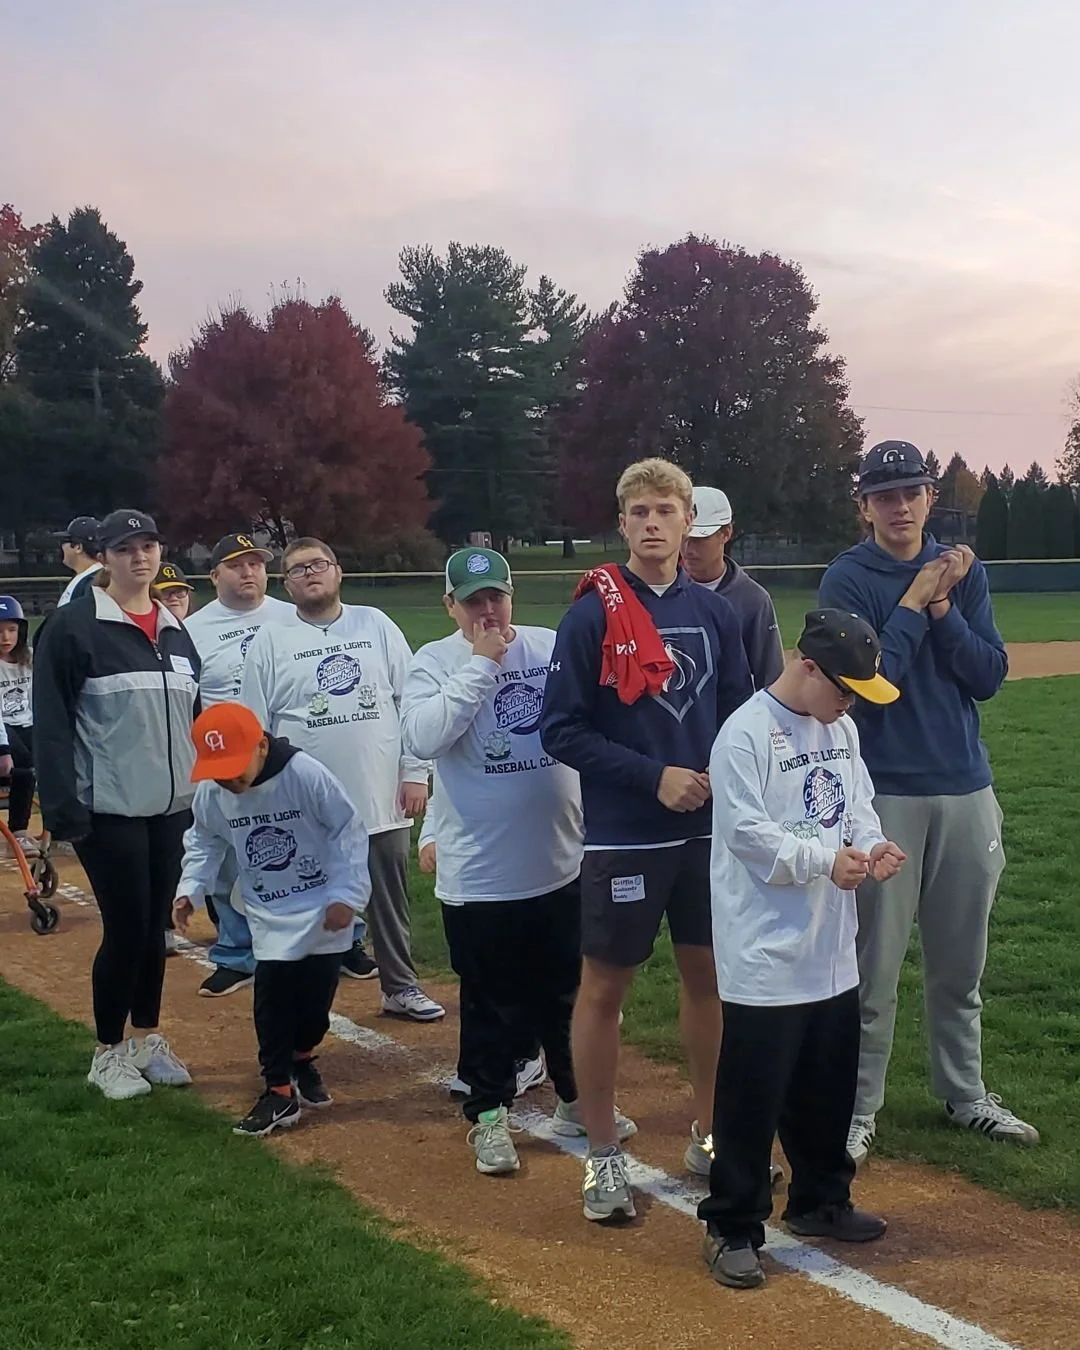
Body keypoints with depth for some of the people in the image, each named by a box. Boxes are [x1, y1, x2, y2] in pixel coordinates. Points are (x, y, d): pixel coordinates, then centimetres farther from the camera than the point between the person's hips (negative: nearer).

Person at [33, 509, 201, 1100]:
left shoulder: (175, 631, 11)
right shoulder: (74, 626, -8)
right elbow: (52, 725, -11)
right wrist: (63, 808, -16)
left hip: (170, 808, 5)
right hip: (109, 811, -5)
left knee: (155, 926, 12)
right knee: (126, 927, -1)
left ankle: (147, 1039, 27)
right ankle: (108, 1052, 16)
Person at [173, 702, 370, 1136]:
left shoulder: (307, 775, -24)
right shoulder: (210, 794, -11)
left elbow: (348, 831, -15)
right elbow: (205, 842, 8)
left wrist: (346, 893, -17)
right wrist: (189, 888, -5)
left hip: (324, 908, -2)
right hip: (270, 915, 2)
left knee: (317, 992, 6)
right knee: (272, 996, -8)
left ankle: (302, 1058, 34)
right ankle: (280, 1091, 4)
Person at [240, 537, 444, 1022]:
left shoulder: (376, 625, 4)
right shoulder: (270, 643, -1)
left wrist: (414, 772, -2)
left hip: (382, 796, 2)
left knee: (390, 898, 13)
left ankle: (400, 987, 28)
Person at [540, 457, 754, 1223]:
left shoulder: (715, 613, 5)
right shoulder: (593, 615, -8)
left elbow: (741, 712, 12)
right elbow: (562, 730, -10)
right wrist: (654, 777, -18)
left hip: (708, 830, 5)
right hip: (623, 836, -4)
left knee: (709, 977, 13)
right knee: (605, 988, 4)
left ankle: (711, 1136, 30)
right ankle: (603, 1155, 17)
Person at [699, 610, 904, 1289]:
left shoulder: (842, 728, 9)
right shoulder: (746, 733, -16)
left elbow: (857, 805, 14)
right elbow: (747, 834, -19)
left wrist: (874, 844, -6)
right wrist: (827, 860, -23)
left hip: (832, 946, 8)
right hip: (765, 951, -8)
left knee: (830, 1084, 20)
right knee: (753, 1092, 0)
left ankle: (821, 1200, 38)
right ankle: (733, 1228, 12)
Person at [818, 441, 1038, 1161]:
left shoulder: (963, 571, 7)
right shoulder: (848, 579, -5)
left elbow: (989, 677, 0)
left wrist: (943, 609, -11)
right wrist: (915, 603, -14)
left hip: (967, 788, 5)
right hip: (885, 790, -4)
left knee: (960, 962, 15)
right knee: (875, 964, -1)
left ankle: (965, 1095, 29)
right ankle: (859, 1108, 11)